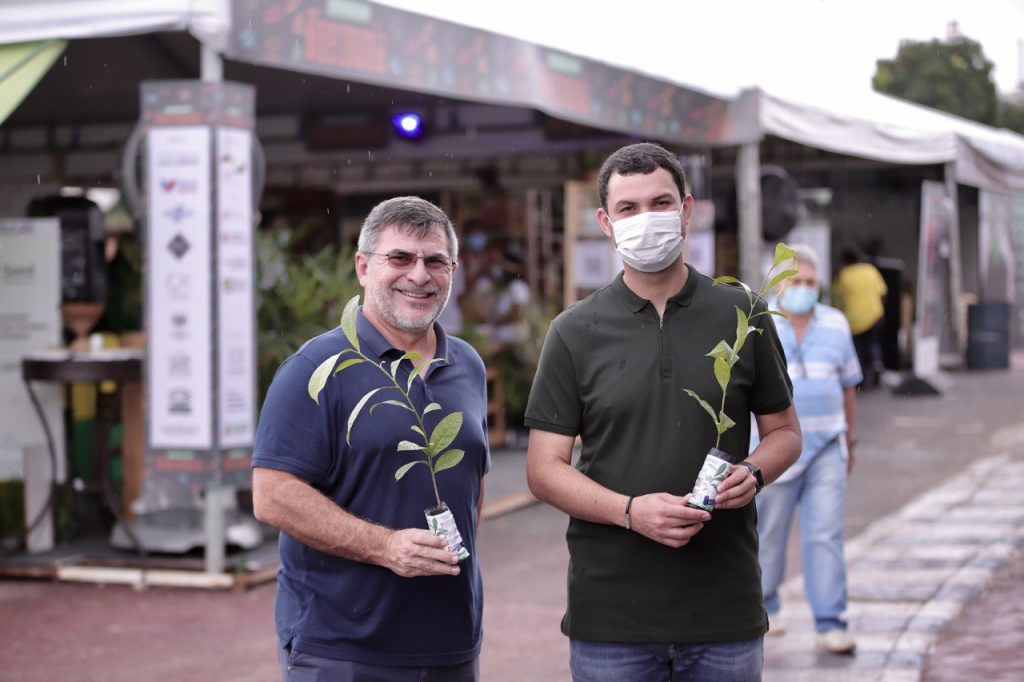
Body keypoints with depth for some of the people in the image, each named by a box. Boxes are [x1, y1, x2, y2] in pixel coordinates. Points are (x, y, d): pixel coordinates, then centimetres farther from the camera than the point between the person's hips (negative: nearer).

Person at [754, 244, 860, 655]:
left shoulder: (835, 325, 3)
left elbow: (848, 385, 13)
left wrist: (849, 443, 17)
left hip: (825, 449, 2)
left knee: (826, 535, -7)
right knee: (769, 534, 9)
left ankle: (830, 626, -7)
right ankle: (763, 606, 32)